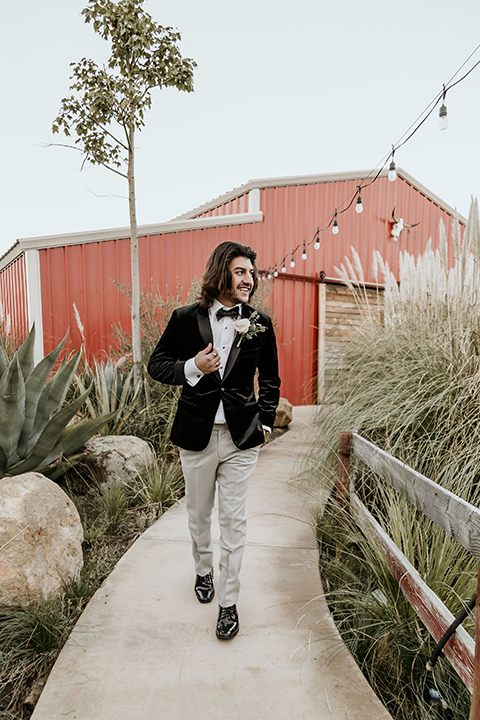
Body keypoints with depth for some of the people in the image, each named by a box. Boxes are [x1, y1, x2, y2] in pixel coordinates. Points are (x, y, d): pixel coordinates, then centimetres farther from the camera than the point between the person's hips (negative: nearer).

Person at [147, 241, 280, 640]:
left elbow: (270, 380, 10)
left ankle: (229, 600, 24)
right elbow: (157, 364, 3)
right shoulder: (186, 319, -3)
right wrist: (192, 368, -15)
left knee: (234, 520, 6)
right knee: (199, 513, 19)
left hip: (241, 436, 0)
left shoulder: (260, 324, 0)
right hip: (197, 435, 1)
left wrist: (265, 422, 3)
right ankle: (204, 570, 47)